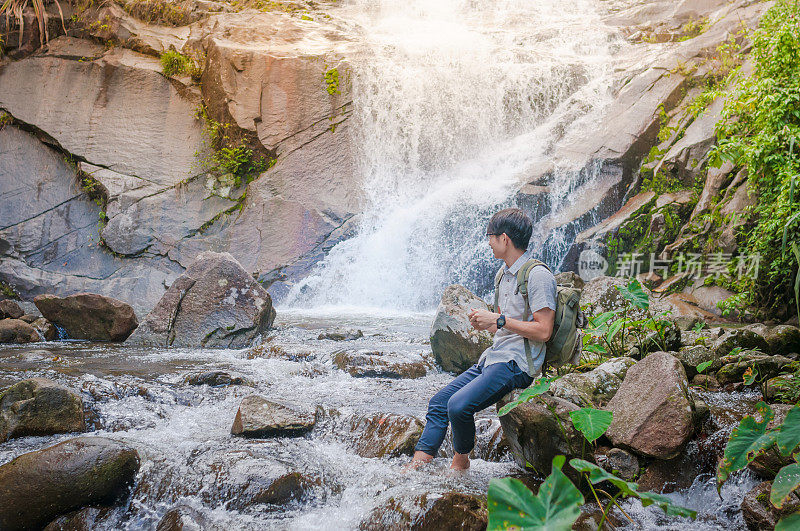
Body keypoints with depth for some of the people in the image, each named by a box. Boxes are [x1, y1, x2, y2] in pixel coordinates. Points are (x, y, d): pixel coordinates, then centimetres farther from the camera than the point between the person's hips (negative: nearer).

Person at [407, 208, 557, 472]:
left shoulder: (538, 276, -12)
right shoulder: (504, 274, 17)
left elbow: (543, 331, -19)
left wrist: (498, 320, -17)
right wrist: (483, 323, 5)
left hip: (517, 363, -10)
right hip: (492, 358, 10)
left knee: (459, 406, -25)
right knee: (438, 402, 2)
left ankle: (461, 460, 1)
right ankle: (416, 466, 3)